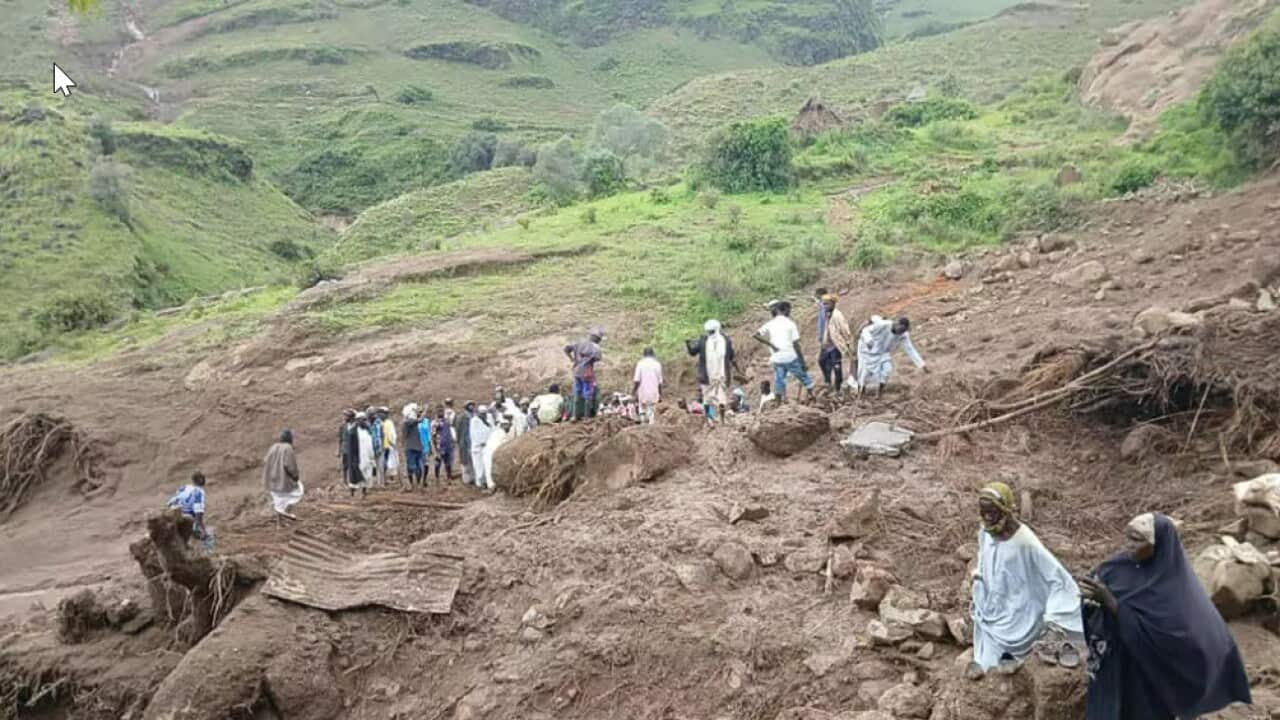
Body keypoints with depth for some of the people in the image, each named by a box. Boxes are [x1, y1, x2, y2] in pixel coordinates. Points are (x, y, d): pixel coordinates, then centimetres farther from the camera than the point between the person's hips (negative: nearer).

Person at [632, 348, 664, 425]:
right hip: (653, 393, 1)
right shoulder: (657, 364, 1)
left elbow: (637, 380, -7)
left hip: (643, 393, 0)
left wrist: (634, 392, 2)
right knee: (652, 414, 5)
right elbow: (660, 382, 3)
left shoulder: (640, 364, -3)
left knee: (643, 412, 12)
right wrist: (660, 395, 12)